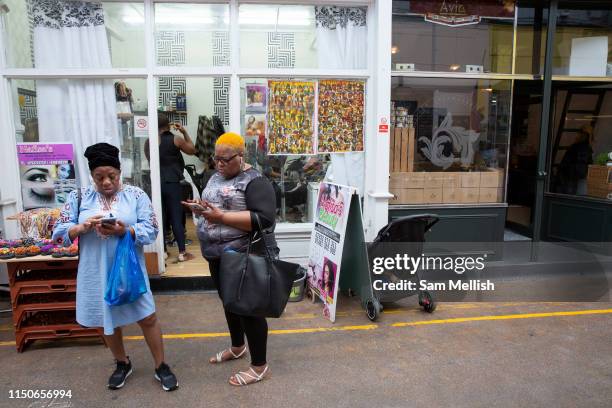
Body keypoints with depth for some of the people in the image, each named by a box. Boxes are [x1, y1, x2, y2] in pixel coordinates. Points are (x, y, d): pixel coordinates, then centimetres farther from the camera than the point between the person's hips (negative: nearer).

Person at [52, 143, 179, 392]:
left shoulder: (136, 195, -4)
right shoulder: (79, 197, 1)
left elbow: (151, 230, -9)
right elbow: (59, 233, -1)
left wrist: (124, 231, -27)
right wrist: (82, 227, -21)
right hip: (98, 274, 2)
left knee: (147, 317, 3)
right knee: (109, 321, 17)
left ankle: (161, 367, 22)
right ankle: (122, 364, 40)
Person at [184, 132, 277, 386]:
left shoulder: (255, 181, -15)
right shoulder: (216, 177, 11)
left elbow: (264, 219, -25)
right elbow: (211, 207, 22)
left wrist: (221, 216, -26)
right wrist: (201, 208, -1)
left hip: (246, 258, -8)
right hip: (219, 256, 9)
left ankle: (260, 366, 18)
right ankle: (237, 347, 44)